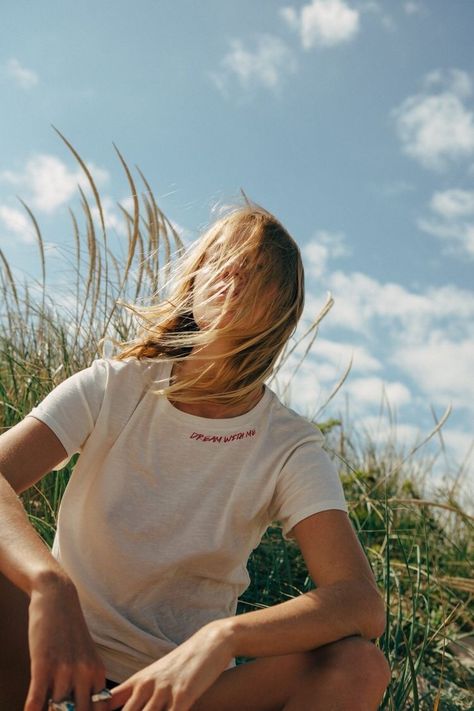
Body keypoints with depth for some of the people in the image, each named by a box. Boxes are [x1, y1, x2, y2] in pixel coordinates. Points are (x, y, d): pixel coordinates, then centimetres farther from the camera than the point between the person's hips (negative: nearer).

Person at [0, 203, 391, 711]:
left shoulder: (290, 449, -8)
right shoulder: (114, 388, -6)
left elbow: (363, 605, -21)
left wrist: (221, 637, -37)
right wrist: (49, 584, -42)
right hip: (59, 665, 0)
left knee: (359, 667, -25)